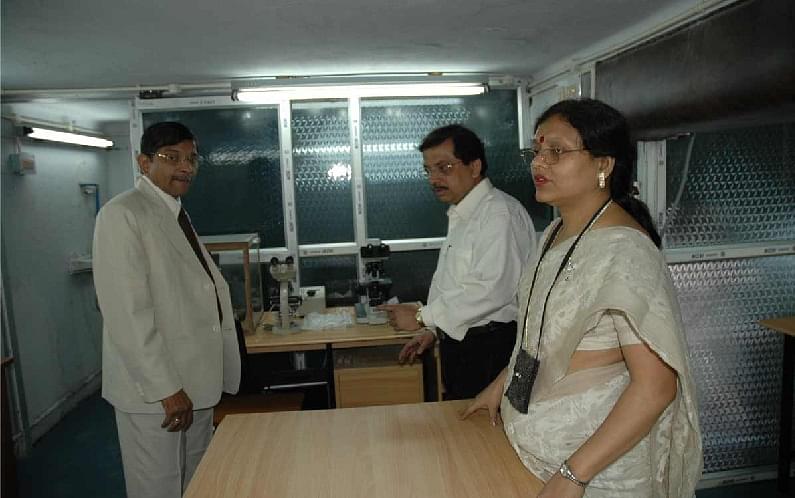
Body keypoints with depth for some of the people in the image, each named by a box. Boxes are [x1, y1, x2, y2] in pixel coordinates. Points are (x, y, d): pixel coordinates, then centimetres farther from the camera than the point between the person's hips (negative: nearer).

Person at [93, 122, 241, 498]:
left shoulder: (177, 213, 12)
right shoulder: (122, 215, -14)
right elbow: (126, 313, -20)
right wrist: (165, 389, -19)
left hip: (196, 381, 8)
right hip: (154, 387, -8)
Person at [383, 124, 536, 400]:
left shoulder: (500, 212, -17)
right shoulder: (460, 216, 15)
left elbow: (493, 289, -26)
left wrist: (423, 317, -19)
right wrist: (433, 329, 15)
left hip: (490, 350, -9)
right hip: (457, 345, 9)